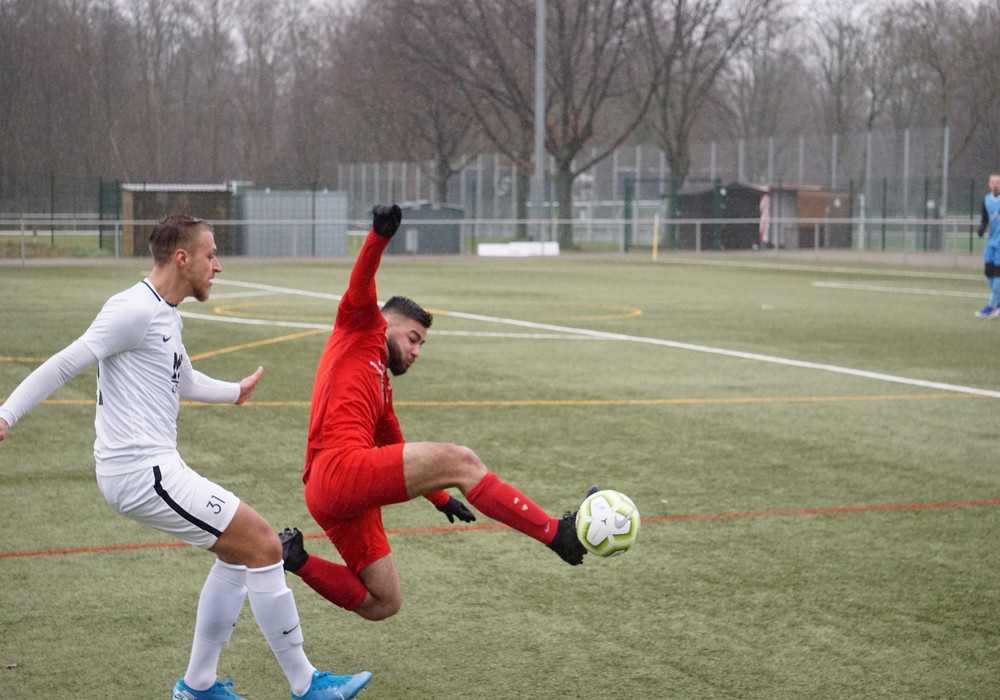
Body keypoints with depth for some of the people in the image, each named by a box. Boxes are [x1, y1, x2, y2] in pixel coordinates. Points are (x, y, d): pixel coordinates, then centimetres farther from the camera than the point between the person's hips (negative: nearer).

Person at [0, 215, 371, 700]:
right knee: (262, 545, -8)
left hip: (155, 466, 11)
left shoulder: (166, 315, 17)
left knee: (238, 551, 18)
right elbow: (66, 364, -17)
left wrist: (234, 391, 52)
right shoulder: (136, 310, -14)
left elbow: (184, 381, 36)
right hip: (142, 472, -11)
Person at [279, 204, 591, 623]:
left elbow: (397, 452, 41)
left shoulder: (381, 387, 33)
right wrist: (380, 236, -27)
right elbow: (360, 287, -8)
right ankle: (558, 535, -16)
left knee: (381, 605, 11)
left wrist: (440, 498, 45)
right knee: (459, 460, -16)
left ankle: (293, 557, 13)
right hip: (340, 467, -10)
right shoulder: (361, 329, 12)